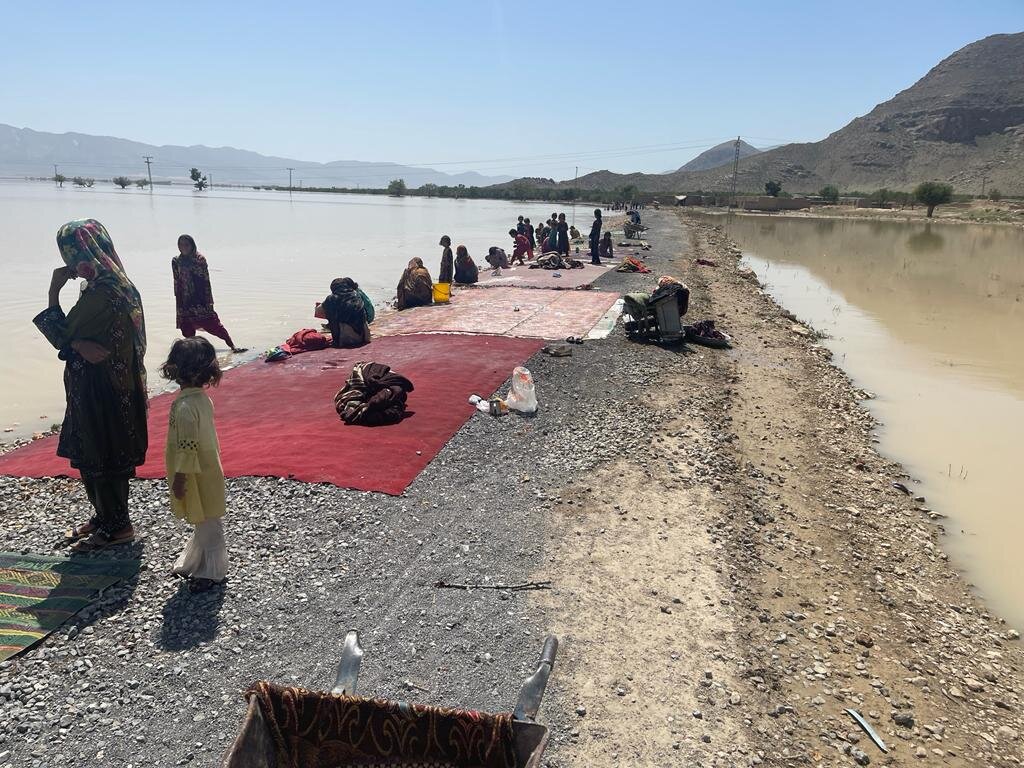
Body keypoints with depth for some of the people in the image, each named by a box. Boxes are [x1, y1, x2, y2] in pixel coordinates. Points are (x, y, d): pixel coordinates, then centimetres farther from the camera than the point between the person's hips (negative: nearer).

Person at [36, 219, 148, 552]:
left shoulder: (100, 294, -23)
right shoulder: (118, 284, 7)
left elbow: (64, 335, -16)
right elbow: (91, 335, 9)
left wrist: (54, 293, -8)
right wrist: (80, 344, -10)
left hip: (102, 392, -10)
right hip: (117, 385, 10)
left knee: (101, 458, 4)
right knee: (92, 457, 20)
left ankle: (117, 527, 17)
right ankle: (103, 516, 34)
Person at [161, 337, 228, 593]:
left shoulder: (185, 406, -25)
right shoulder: (203, 398, 4)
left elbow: (188, 446, -25)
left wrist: (179, 477, -17)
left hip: (197, 477, -9)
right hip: (207, 471, 9)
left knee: (207, 524, 4)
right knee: (203, 522, 20)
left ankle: (211, 572, 16)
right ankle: (192, 563, 35)